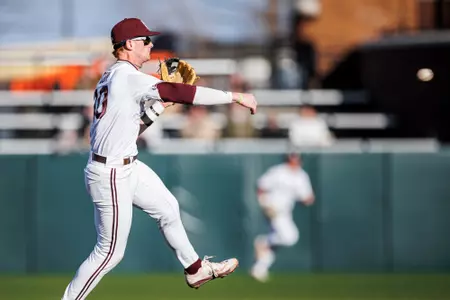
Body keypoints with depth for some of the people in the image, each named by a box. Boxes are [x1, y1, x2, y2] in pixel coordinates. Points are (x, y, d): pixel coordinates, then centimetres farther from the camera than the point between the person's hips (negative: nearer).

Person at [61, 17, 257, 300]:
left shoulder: (111, 77, 11)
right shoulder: (129, 76, -19)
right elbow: (184, 94, -25)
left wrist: (158, 107, 7)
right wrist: (235, 96, -22)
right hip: (110, 175, -10)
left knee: (167, 206, 24)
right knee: (110, 252, -1)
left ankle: (195, 269, 39)